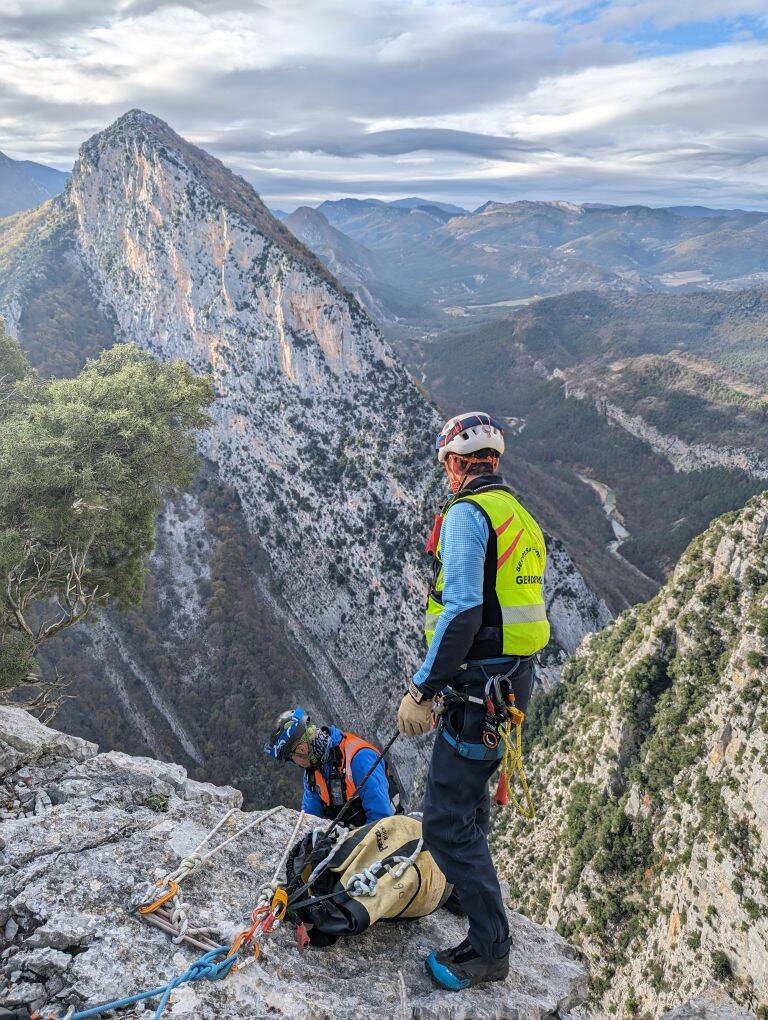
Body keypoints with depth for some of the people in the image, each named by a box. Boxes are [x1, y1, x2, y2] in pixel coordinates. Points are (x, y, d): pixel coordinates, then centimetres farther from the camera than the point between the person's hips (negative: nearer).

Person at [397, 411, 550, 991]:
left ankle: (490, 949, 11)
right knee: (470, 796, 27)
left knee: (448, 821, 0)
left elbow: (463, 610, -25)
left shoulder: (467, 513, -15)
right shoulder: (520, 518, 14)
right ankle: (469, 888, 46)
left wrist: (422, 689, -21)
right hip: (514, 682, 10)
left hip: (477, 685, -10)